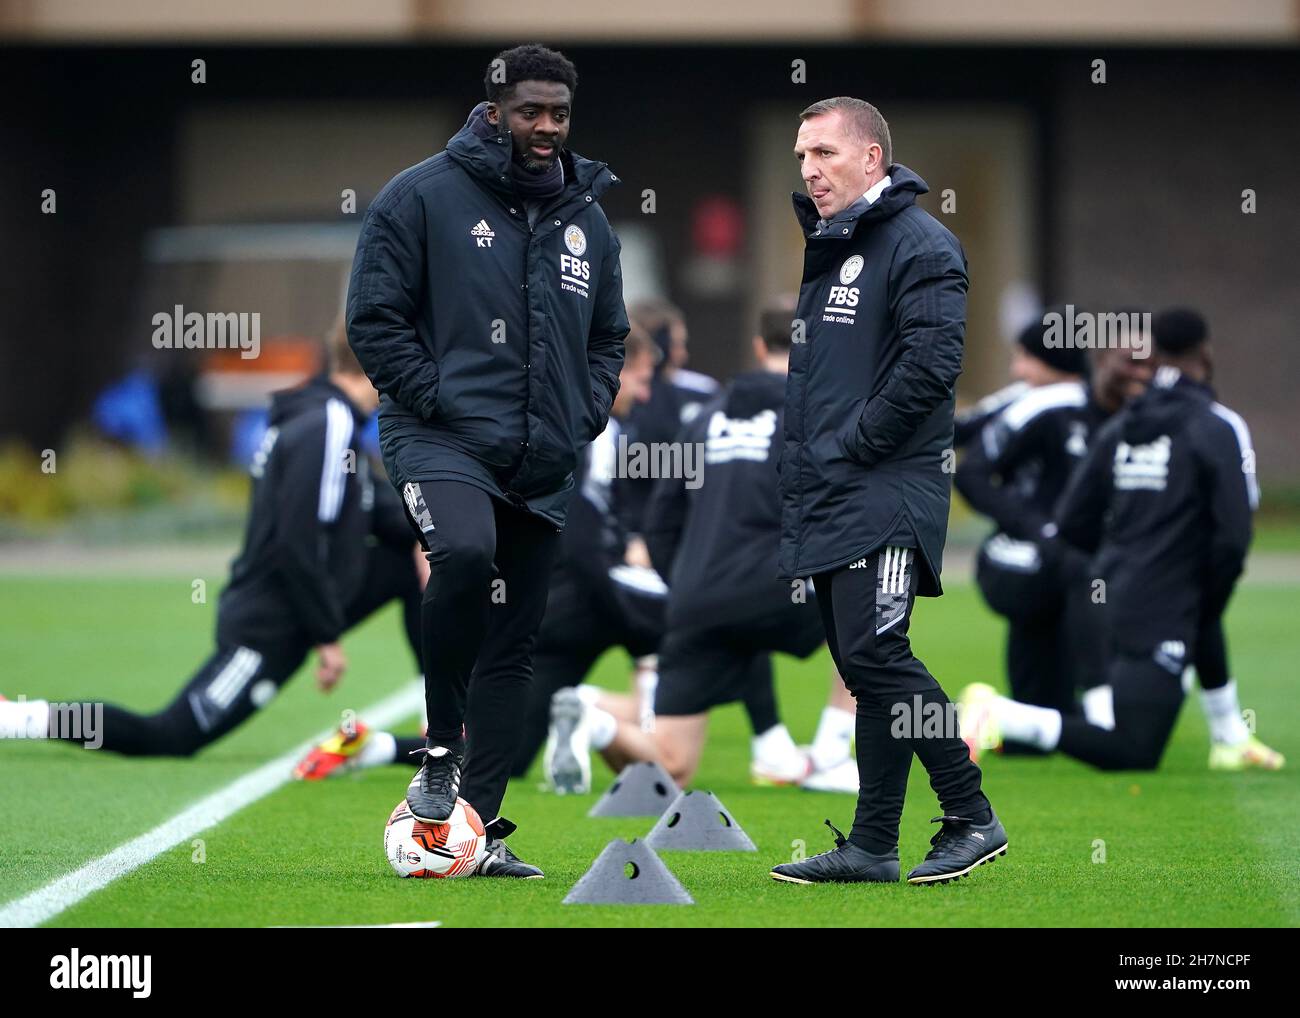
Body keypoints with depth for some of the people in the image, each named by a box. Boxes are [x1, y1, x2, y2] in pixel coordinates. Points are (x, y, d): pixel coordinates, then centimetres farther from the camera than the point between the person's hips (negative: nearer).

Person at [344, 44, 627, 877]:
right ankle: (442, 750, -15)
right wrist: (437, 401, -12)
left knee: (514, 645, 5)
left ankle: (480, 826, 12)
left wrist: (583, 418, 8)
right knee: (465, 556, -34)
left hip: (544, 466, 6)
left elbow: (608, 339, 24)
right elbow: (375, 318, -4)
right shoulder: (423, 196, -3)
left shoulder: (587, 220, 14)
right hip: (442, 438, -6)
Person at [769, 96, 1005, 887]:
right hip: (825, 497, 9)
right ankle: (872, 849, 9)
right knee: (863, 666, 8)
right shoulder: (826, 248, 20)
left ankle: (973, 819, -7)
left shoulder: (919, 243, -9)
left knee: (875, 653, -16)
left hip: (886, 490, -9)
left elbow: (932, 363, -20)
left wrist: (852, 444, -15)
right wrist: (801, 453, 13)